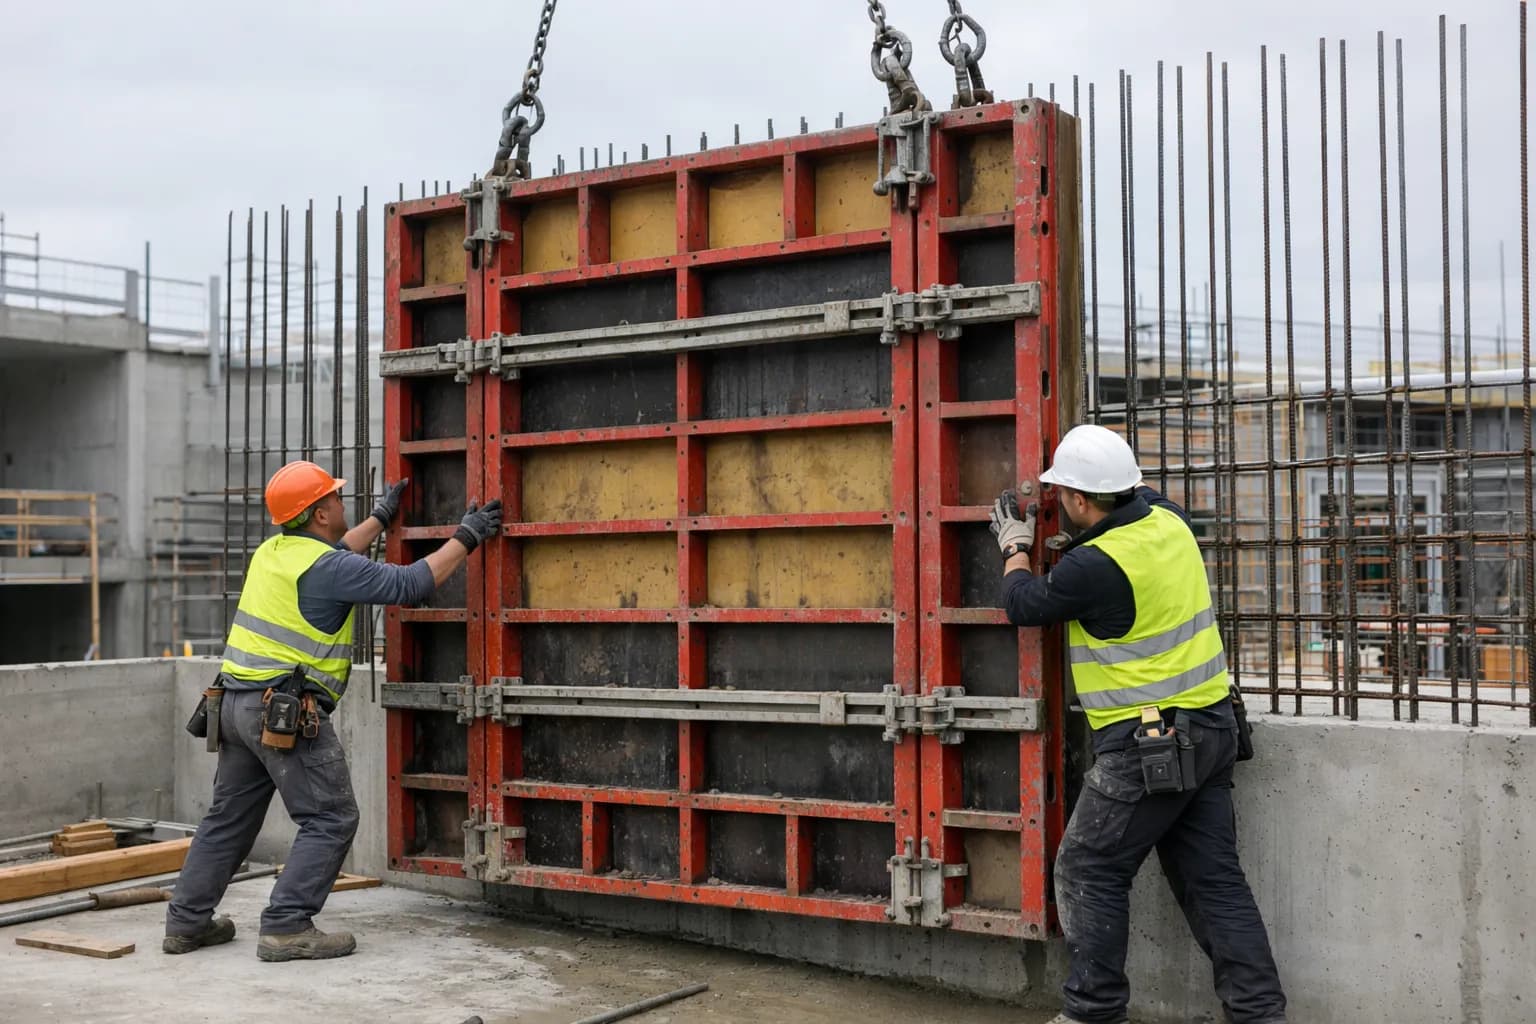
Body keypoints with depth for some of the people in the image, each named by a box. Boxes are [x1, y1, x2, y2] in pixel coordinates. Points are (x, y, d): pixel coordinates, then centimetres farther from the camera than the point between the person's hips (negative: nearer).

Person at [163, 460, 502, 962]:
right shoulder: (325, 568, -14)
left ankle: (186, 921, 23)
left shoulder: (272, 551, 12)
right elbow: (409, 584, -13)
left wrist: (381, 518, 39)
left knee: (229, 818, 18)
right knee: (330, 820, -3)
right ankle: (287, 928, -8)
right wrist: (465, 538, -4)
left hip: (237, 703, 9)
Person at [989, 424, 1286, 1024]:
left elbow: (1023, 604, -2)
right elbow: (1141, 495, 30)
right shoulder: (1168, 519, 3)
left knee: (1089, 872, 6)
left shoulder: (1093, 566, -20)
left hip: (1147, 747, -8)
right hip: (1211, 730, 8)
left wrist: (1015, 547, 15)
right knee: (1213, 878, 12)